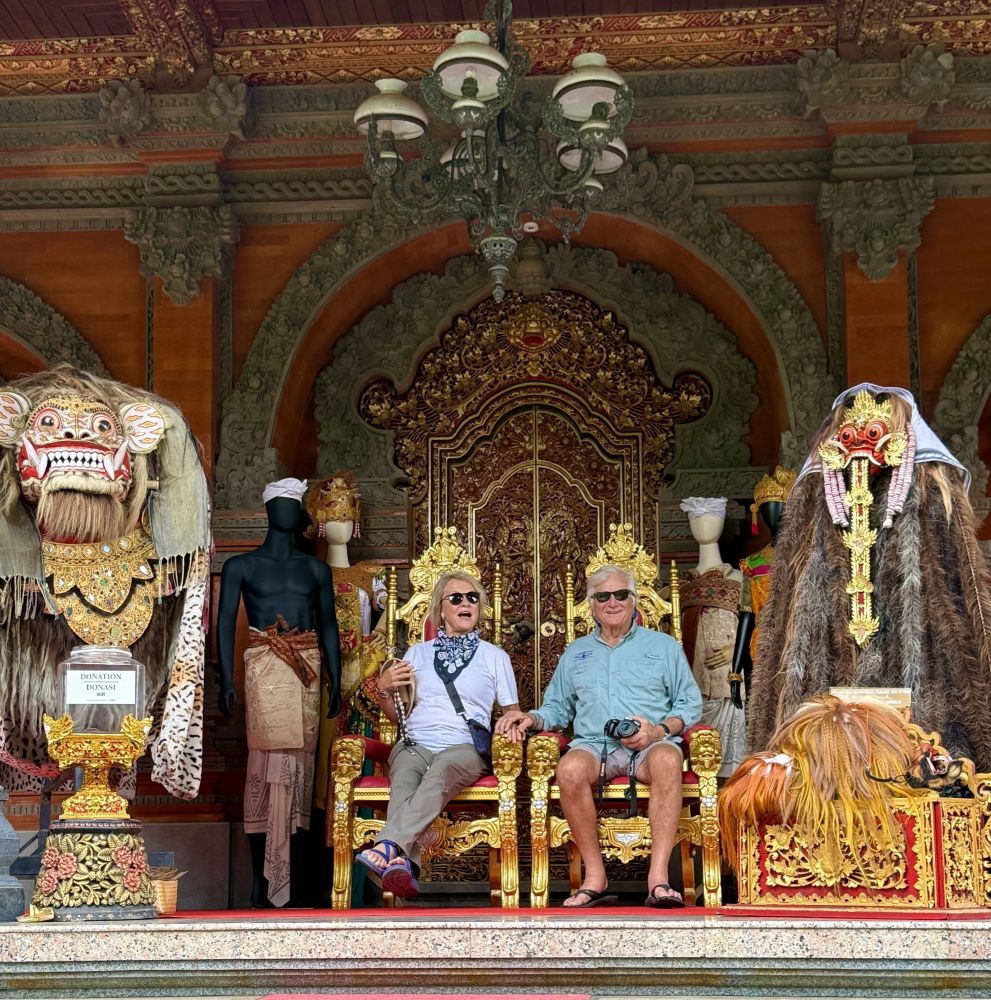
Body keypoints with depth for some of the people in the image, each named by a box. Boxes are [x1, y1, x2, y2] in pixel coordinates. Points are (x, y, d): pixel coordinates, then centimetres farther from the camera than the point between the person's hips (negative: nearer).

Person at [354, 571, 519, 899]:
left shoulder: (494, 656, 21)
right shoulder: (417, 653, 25)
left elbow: (513, 712, 19)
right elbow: (396, 716, 26)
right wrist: (384, 690, 5)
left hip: (465, 747, -1)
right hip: (414, 743, 2)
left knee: (442, 768, -40)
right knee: (404, 779, -37)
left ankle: (389, 846, -58)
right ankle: (405, 864, -58)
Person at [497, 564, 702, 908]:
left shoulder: (663, 645, 18)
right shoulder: (575, 653, 27)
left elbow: (690, 704, 12)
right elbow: (557, 708, 26)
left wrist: (659, 730, -7)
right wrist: (532, 719, 3)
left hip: (650, 744, -1)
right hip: (594, 744, 2)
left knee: (667, 760, -38)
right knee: (570, 769, -35)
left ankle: (658, 876, -39)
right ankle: (595, 876, -28)